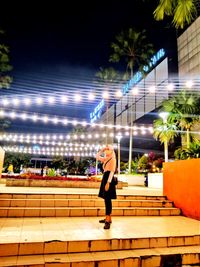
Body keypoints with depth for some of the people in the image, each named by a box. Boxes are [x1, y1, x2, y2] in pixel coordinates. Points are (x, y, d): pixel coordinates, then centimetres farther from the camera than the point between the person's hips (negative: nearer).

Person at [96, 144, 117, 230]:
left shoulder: (113, 159, -10)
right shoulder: (106, 159, 15)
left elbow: (112, 171, -17)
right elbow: (97, 156, 24)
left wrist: (108, 182, -24)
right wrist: (102, 150, 11)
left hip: (108, 179, -9)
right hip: (104, 178, 9)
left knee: (108, 200, -10)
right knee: (106, 200, 13)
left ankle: (108, 221, -9)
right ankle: (108, 218, 22)